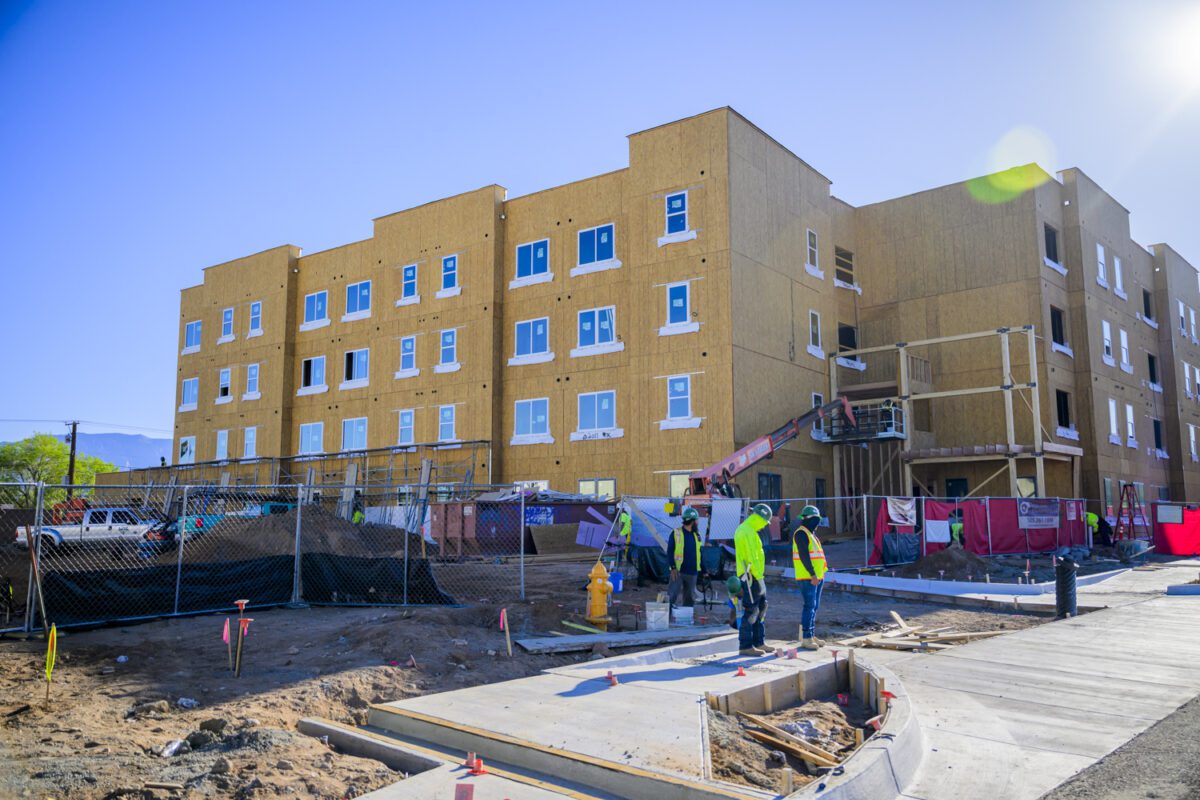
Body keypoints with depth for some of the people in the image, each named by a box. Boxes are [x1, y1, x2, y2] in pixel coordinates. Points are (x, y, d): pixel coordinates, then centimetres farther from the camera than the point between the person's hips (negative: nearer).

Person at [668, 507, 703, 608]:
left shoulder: (696, 535, 9)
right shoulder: (676, 533, -7)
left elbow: (699, 552, 15)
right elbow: (670, 551, -8)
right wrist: (673, 567, -16)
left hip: (692, 572, 6)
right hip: (678, 571, -5)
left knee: (690, 598, 11)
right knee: (672, 596, -7)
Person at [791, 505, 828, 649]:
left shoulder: (811, 533, 19)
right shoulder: (801, 533, -13)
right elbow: (804, 556, -21)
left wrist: (820, 575, 19)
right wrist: (812, 575, -24)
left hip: (816, 576, 10)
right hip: (808, 576, -10)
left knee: (814, 606, 12)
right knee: (810, 606, -10)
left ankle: (811, 635, 19)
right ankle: (805, 638, -7)